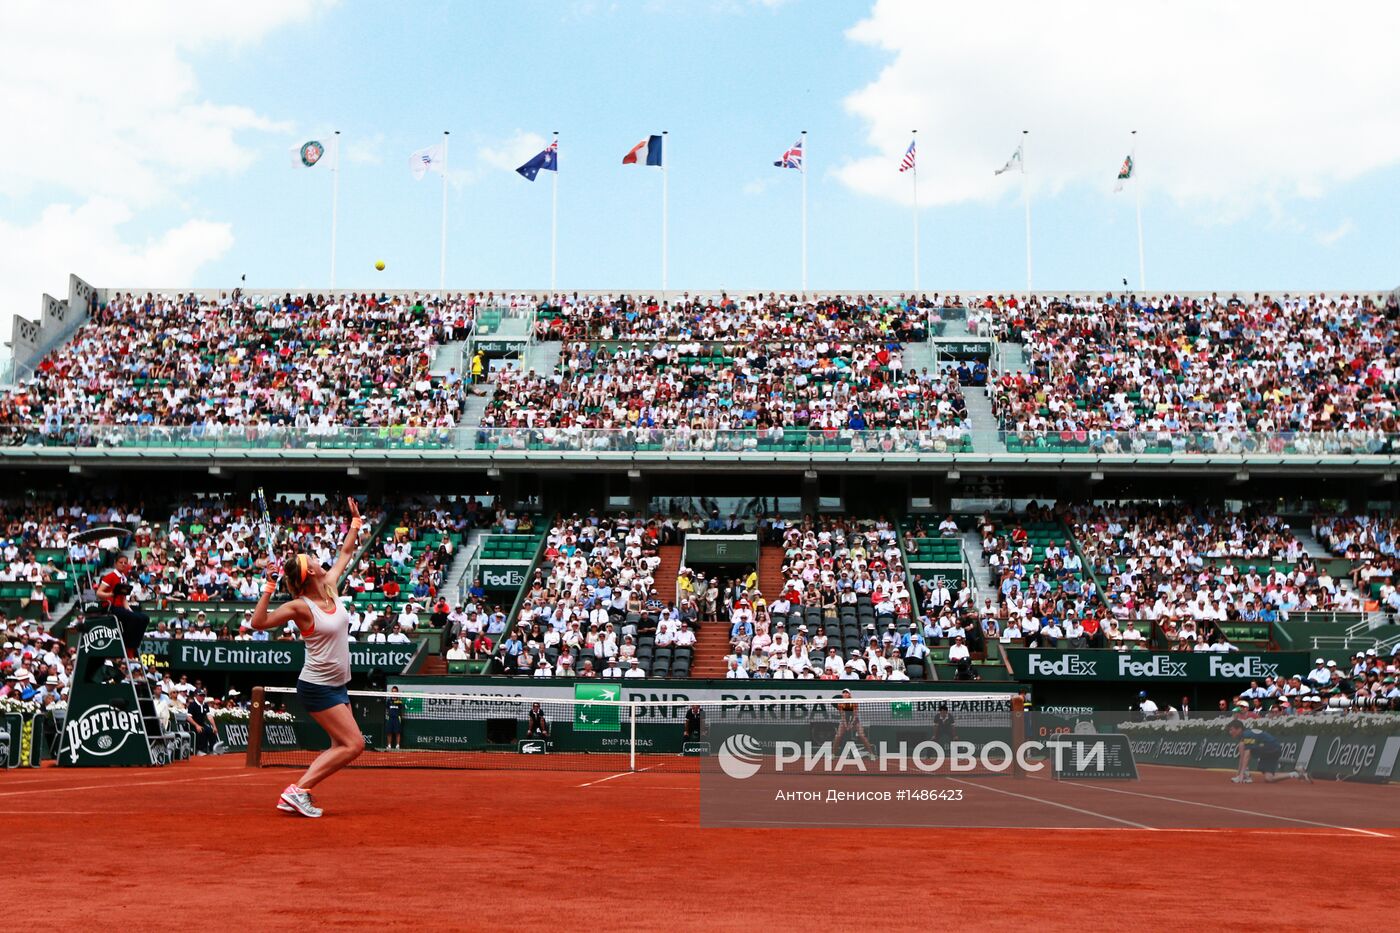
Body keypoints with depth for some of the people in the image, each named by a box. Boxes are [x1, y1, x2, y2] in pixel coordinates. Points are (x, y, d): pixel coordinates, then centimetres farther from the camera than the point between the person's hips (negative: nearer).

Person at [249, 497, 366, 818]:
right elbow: (258, 623, -21)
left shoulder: (331, 587, 2)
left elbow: (345, 553, 18)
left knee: (341, 746, 10)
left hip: (336, 684, 8)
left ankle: (294, 797, 10)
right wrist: (269, 587, -29)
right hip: (318, 686, -8)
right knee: (354, 744, -12)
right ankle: (299, 789, -10)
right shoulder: (300, 607, -17)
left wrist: (356, 522, 20)